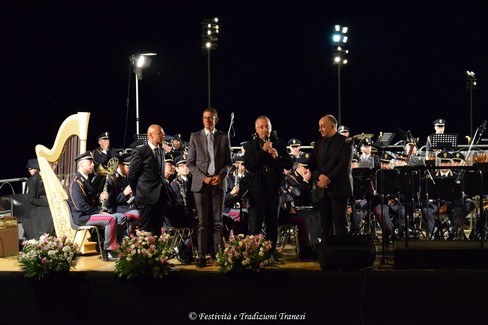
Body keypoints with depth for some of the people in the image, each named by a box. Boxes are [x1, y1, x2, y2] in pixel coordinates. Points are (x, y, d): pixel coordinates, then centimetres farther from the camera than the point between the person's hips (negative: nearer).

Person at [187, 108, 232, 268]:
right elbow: (190, 163, 3)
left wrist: (221, 175, -8)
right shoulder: (195, 137, 5)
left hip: (218, 183, 1)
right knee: (203, 223, -2)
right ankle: (202, 256, -1)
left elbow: (228, 162, 10)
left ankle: (216, 255, 5)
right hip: (200, 183, -1)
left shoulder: (224, 138, 9)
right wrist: (203, 177, -9)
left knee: (217, 222, 1)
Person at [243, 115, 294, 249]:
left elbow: (289, 165, 1)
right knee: (255, 227, -6)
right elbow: (248, 165, -11)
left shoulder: (280, 144, 7)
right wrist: (262, 151, -19)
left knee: (272, 226, 9)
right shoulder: (251, 146, 2)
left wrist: (277, 156, -17)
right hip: (257, 191, -2)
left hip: (274, 190, 2)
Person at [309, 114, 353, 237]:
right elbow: (312, 164, 11)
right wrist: (320, 176, -9)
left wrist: (328, 178, -15)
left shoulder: (345, 142, -2)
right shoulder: (319, 143, 16)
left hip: (338, 189, -5)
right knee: (326, 226, 3)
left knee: (340, 226, -7)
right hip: (323, 190, 5)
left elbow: (344, 165, -12)